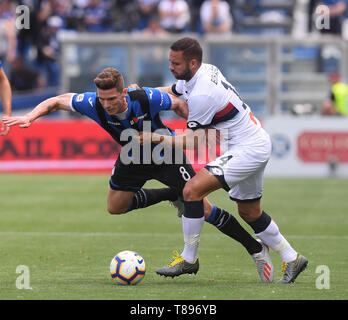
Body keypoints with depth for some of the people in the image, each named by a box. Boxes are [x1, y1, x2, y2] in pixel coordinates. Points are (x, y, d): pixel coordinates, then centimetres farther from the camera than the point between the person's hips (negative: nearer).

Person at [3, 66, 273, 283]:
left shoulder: (147, 99, -35)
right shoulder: (93, 104, -29)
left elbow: (178, 105, -14)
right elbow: (56, 101, -13)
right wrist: (30, 117, -28)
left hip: (166, 155, -5)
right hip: (132, 158, 5)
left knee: (201, 207, -14)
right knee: (115, 207, 15)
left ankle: (256, 249, -1)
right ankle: (172, 196, 31)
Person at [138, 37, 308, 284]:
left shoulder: (201, 95, -25)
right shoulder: (205, 71, 3)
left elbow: (193, 141, -16)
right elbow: (171, 93, 21)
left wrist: (157, 139, -14)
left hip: (247, 150, -11)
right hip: (257, 145, 11)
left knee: (192, 189, -18)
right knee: (249, 213, 21)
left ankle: (189, 258, -9)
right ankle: (292, 259, 32)